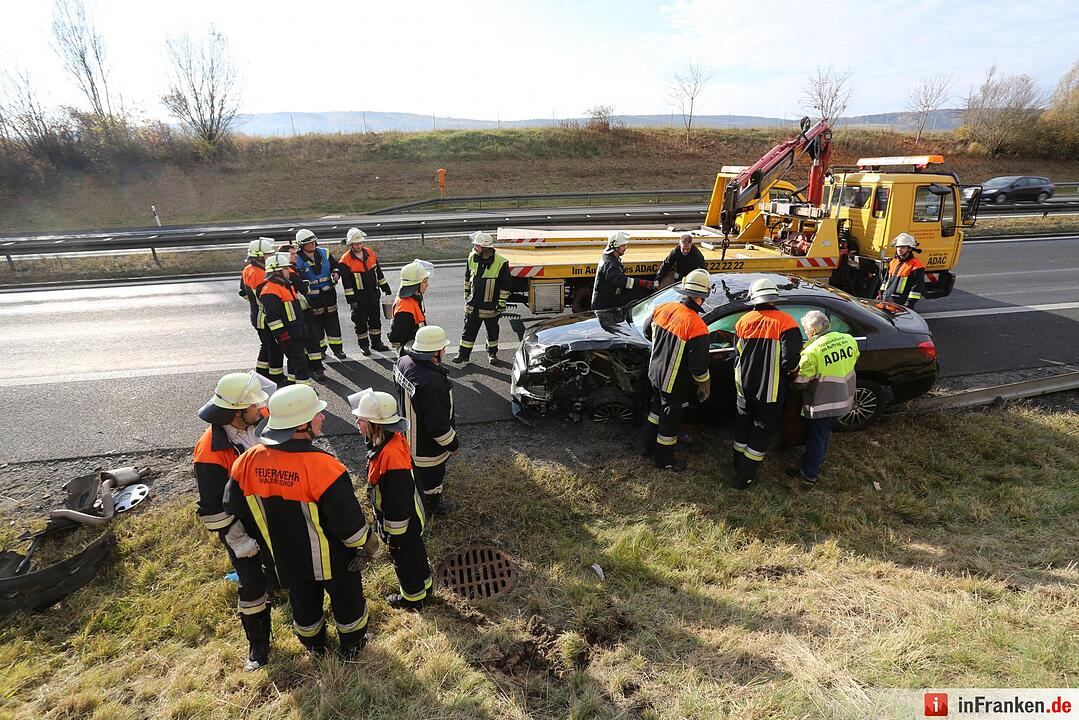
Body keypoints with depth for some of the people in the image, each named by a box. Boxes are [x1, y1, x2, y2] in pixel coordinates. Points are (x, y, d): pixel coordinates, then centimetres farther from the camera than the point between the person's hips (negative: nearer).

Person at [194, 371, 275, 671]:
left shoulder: (259, 423, -12)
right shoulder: (211, 453, -31)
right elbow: (213, 509, -23)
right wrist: (239, 542, -17)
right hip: (240, 526, -5)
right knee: (252, 584, 6)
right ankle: (258, 642, 27)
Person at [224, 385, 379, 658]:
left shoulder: (249, 461, -18)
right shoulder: (322, 466, -35)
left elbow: (234, 507, -1)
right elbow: (348, 520, -27)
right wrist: (367, 545, -7)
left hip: (286, 558, 5)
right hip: (331, 560, -4)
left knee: (304, 604, 30)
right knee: (347, 600, 24)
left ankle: (314, 645, 55)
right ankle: (352, 646, 47)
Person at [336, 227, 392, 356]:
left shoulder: (370, 253, 3)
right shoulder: (346, 260, -13)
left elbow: (378, 272, 13)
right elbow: (346, 283, -14)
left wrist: (385, 287, 15)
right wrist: (351, 300, -16)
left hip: (373, 294, 5)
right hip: (359, 297, -5)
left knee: (375, 319, 14)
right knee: (361, 322, 5)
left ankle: (376, 342, 27)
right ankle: (364, 345, 18)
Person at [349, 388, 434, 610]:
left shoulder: (391, 454, -39)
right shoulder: (394, 439, -9)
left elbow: (398, 499, -30)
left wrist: (395, 534, -17)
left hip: (401, 523, -8)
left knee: (405, 559, 17)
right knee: (415, 552, 29)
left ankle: (413, 597, 42)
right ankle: (424, 585, 52)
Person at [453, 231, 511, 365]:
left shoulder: (501, 263, -17)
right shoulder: (472, 258, -3)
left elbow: (505, 286, -10)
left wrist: (501, 304, -10)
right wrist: (466, 294, 17)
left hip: (491, 306, -3)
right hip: (473, 305, 3)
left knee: (492, 331, 15)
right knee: (469, 330, 9)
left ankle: (492, 353, 34)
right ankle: (463, 353, 21)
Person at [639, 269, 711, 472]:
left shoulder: (663, 308, -10)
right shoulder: (697, 327, -29)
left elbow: (647, 331, 9)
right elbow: (699, 366, -23)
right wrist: (705, 386, -4)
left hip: (655, 373, 6)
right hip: (675, 384, -6)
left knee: (657, 408, 28)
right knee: (670, 419, 13)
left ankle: (647, 447, 44)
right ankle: (663, 459, 32)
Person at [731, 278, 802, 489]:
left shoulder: (743, 321, -3)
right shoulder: (784, 321, -16)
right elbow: (790, 358, -23)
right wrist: (789, 371, -2)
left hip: (744, 385, 4)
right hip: (770, 390, -4)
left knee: (743, 424, 22)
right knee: (763, 431, 9)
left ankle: (739, 464, 37)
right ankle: (744, 476, 14)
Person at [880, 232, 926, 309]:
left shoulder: (916, 265, -8)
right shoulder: (893, 262, 16)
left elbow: (917, 287, -11)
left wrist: (910, 303, -16)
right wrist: (881, 294, 22)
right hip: (886, 301, 8)